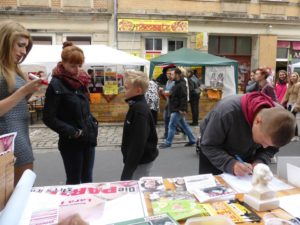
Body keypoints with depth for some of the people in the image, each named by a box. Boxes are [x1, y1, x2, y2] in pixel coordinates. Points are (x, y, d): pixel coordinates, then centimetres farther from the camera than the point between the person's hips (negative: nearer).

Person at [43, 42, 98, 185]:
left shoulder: (80, 81, 8)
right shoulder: (56, 85, -13)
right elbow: (49, 118, -16)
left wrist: (93, 124, 5)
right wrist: (72, 132, -20)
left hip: (89, 139, 7)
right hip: (71, 143, -6)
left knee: (87, 179, 17)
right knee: (74, 181, 8)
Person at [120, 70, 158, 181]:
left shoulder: (140, 110, -24)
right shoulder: (136, 106, 6)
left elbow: (138, 144, -27)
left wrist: (127, 171, -24)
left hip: (141, 161, -9)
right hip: (139, 159, 9)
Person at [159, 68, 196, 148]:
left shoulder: (181, 85, -16)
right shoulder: (177, 84, 16)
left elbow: (183, 98, -22)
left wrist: (182, 109, -25)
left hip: (178, 110, -10)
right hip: (176, 109, 10)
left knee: (172, 125, -5)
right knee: (184, 125, 14)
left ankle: (168, 142, 3)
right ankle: (192, 140, 22)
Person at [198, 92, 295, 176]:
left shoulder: (277, 114, -24)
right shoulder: (227, 111, -39)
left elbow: (270, 149, -9)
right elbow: (208, 146, -30)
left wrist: (259, 162, -29)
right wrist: (231, 164, -45)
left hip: (244, 156, 4)